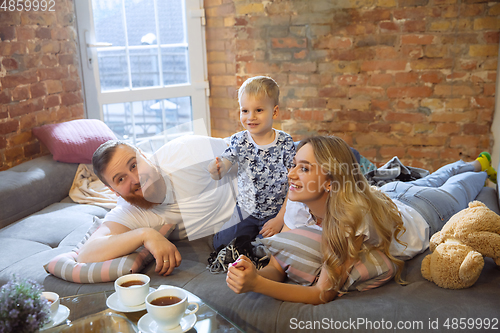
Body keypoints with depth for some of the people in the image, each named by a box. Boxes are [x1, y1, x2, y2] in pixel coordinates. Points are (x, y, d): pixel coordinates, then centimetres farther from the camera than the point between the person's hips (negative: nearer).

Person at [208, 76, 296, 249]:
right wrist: (216, 169, -39)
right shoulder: (239, 141, -6)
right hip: (245, 210, 3)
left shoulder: (285, 143, -13)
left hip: (275, 213, -2)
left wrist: (281, 219, -14)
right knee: (220, 243, -3)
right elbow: (221, 171, -13)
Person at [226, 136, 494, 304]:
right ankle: (471, 165, 67)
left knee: (453, 192, 31)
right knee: (428, 182, 37)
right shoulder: (299, 205, -34)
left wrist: (257, 285, -59)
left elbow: (323, 294, -49)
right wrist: (252, 276, -51)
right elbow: (276, 268, -30)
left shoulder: (352, 215, -51)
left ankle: (480, 167, 63)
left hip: (421, 216, -4)